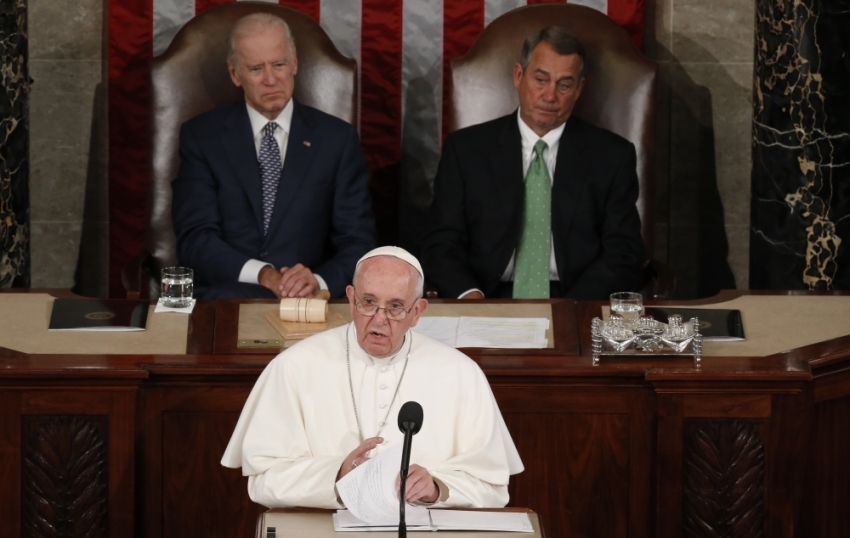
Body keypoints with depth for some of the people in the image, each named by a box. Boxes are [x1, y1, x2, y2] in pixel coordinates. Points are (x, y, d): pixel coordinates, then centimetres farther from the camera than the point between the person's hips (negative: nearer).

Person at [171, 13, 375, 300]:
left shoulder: (336, 139, 8)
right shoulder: (201, 136, 7)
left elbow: (357, 241, 3)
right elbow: (194, 237, -2)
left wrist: (320, 281, -19)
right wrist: (261, 275, -19)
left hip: (307, 300, 1)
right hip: (225, 298, -1)